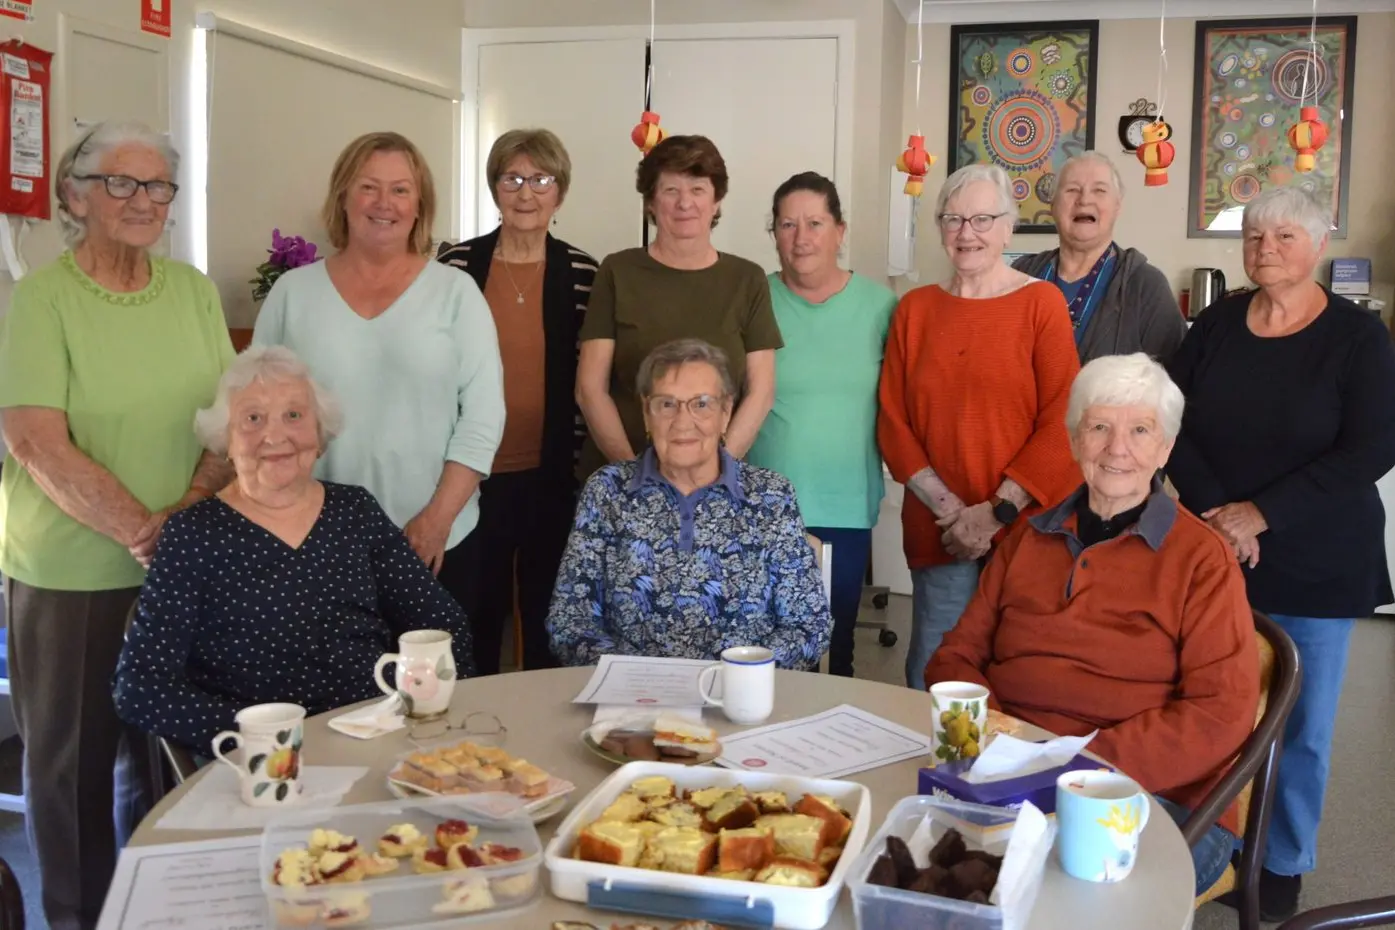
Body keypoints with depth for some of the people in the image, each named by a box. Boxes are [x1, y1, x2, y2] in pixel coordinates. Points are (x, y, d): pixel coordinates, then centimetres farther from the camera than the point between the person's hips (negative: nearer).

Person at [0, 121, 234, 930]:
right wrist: (143, 533, -20)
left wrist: (190, 508, -13)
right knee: (71, 759, 10)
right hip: (67, 575, -4)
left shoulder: (194, 291, 5)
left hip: (182, 570, 4)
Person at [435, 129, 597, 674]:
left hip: (553, 476, 1)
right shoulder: (456, 265, -1)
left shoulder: (583, 274, 1)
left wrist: (583, 459, 0)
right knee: (475, 612, 11)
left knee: (546, 612, 12)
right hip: (473, 473, 0)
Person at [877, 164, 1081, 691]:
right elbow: (892, 422, 5)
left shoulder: (1041, 302, 0)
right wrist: (948, 508, -6)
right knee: (930, 679, 5)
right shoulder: (914, 309, 10)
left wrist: (996, 511, -11)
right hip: (937, 531, 3)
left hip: (1026, 527, -2)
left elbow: (1060, 423, -6)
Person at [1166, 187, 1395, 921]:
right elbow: (1173, 425, 0)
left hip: (1317, 563, -2)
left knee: (1300, 723, 6)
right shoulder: (1215, 326, 4)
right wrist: (1214, 509, -15)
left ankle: (1283, 862, 24)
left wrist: (1261, 514, -18)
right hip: (1213, 553, 2)